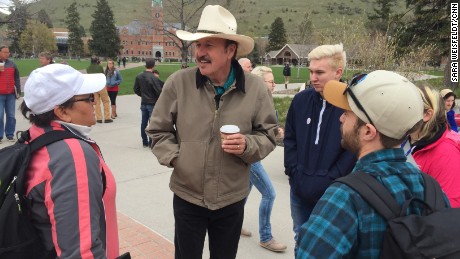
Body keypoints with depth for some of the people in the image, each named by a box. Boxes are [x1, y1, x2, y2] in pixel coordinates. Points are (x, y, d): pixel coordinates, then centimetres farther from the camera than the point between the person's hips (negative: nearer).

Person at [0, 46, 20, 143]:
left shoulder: (12, 64, 10)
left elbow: (17, 79, 12)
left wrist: (18, 91, 7)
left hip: (11, 94, 2)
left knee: (11, 116, 6)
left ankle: (10, 135, 16)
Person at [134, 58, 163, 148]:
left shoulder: (139, 77, 0)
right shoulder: (154, 78, -19)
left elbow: (136, 89, 7)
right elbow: (159, 91, -19)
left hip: (143, 103, 6)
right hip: (153, 103, -6)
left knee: (144, 122, 12)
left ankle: (144, 142, 19)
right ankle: (151, 142, 6)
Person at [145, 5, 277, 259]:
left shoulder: (255, 87, -9)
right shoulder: (178, 82, -11)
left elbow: (268, 135, 0)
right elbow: (158, 130, 2)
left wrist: (248, 146, -20)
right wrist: (174, 158, -11)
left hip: (232, 198, 1)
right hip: (187, 196, 0)